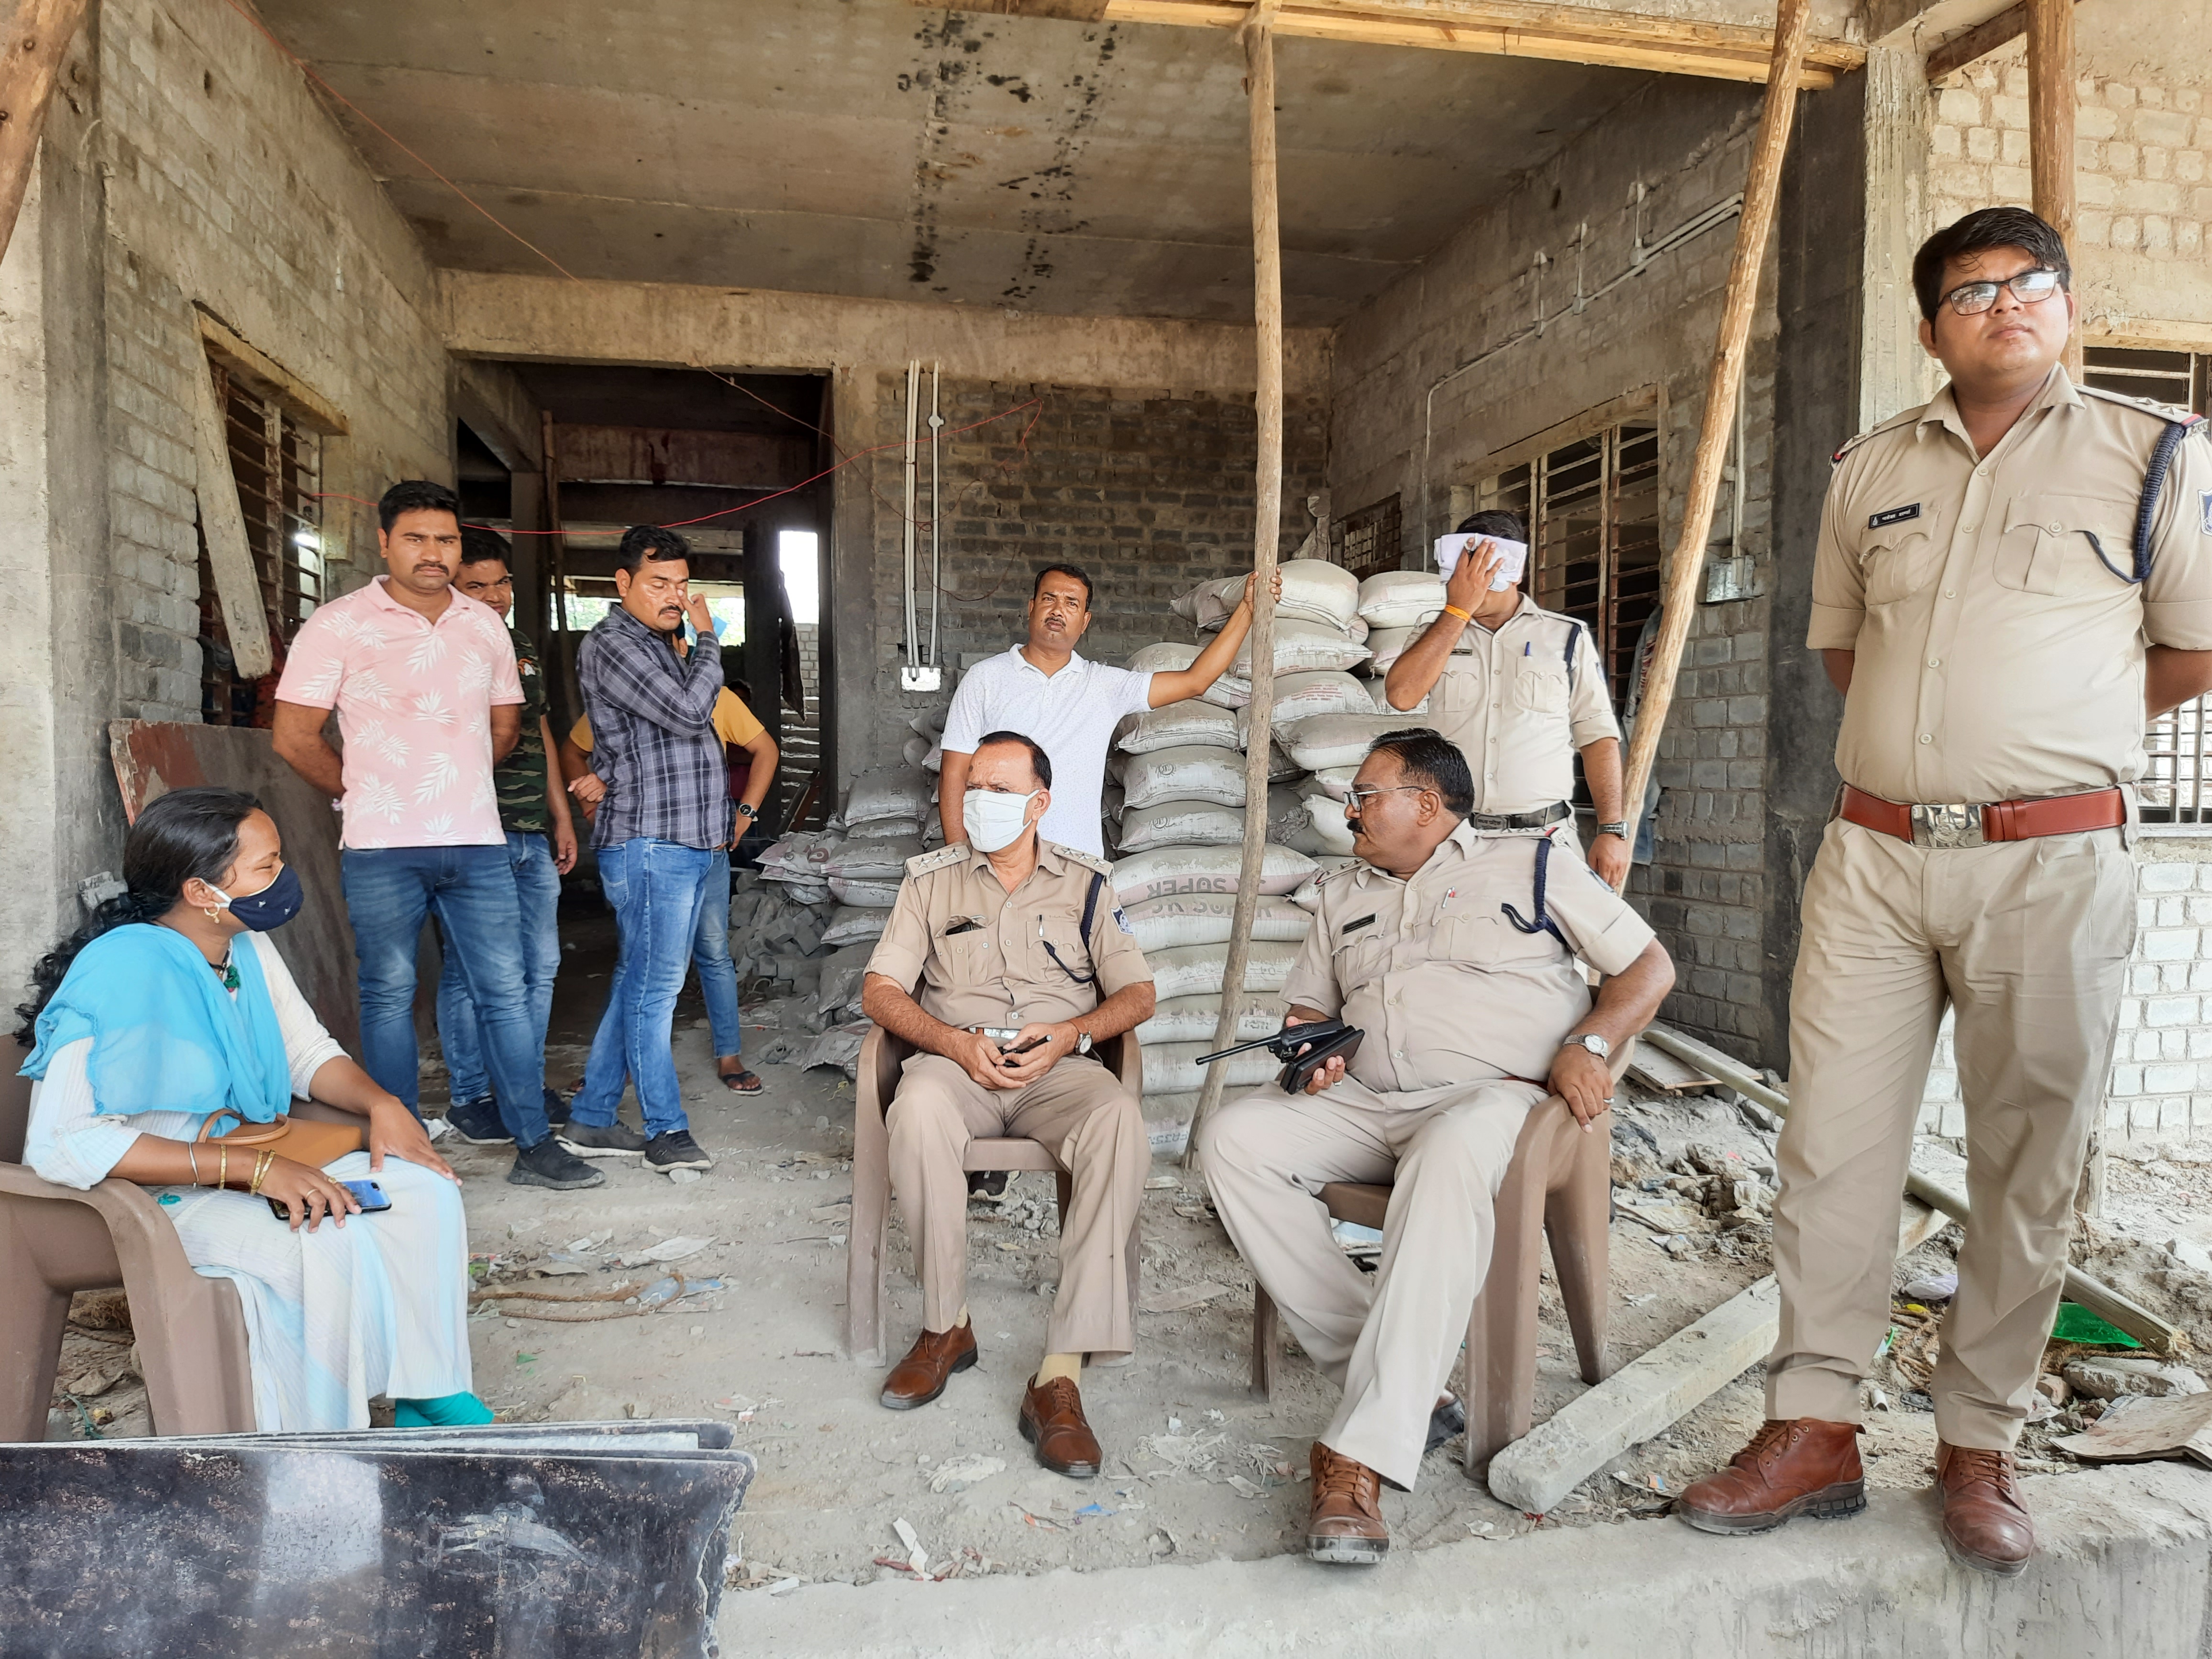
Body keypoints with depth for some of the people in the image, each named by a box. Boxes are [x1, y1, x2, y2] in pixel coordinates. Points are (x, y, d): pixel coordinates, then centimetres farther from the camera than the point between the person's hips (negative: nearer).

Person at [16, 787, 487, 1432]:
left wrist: (381, 1104, -8)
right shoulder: (125, 972, -25)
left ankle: (431, 1395, -1)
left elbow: (309, 1051, 13)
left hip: (257, 1168, 8)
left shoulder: (249, 948, 1)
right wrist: (252, 1167, -35)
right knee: (332, 1245, -32)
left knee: (426, 1190, -8)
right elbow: (64, 1144, -33)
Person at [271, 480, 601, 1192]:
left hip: (477, 844, 4)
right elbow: (294, 737, -2)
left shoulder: (484, 624, 11)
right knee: (389, 996, 4)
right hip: (382, 849, -3)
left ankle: (535, 1146, 12)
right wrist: (365, 793, 5)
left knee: (506, 992, 4)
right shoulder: (338, 625, -2)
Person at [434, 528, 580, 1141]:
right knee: (472, 970, -1)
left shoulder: (525, 647, 18)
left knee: (540, 965, 11)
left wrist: (561, 815, 20)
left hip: (533, 835, 7)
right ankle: (469, 1096, 11)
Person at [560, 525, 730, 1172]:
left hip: (685, 842, 9)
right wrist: (708, 639, -5)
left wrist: (611, 773, 4)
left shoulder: (661, 646, 21)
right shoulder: (611, 644, -9)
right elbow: (689, 712, -18)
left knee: (637, 985, 12)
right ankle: (666, 1129, 6)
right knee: (654, 988, -3)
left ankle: (592, 1119, 21)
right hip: (648, 844, -9)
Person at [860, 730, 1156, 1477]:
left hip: (1059, 1067, 0)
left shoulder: (1083, 882, 12)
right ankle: (946, 1326, -17)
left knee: (1120, 1122, -34)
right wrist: (956, 1043, -12)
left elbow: (1137, 994, 8)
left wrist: (1071, 1034, -12)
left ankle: (1061, 1373, -33)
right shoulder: (932, 879, 12)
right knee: (918, 1109, -36)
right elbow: (879, 990, 6)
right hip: (957, 1061, 0)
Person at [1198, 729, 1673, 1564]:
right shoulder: (1345, 892, 25)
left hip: (1494, 1095, -5)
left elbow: (1650, 965, 10)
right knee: (1233, 1135, -22)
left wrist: (1588, 1043, -8)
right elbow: (1307, 1007, 27)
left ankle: (1361, 1455, -41)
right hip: (1363, 1103, 5)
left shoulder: (1532, 864, 11)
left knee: (1448, 1160, -41)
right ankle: (1389, 1378, -21)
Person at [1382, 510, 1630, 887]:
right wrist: (1458, 610, -7)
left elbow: (1598, 738, 6)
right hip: (1451, 840, 1)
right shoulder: (1437, 635, 11)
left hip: (1544, 839, 0)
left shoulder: (1567, 637, 9)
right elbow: (1401, 695, -10)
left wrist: (1612, 830, -3)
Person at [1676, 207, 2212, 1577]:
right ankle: (1814, 1431, 13)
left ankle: (1981, 1448, 22)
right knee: (1833, 1146, 2)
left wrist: (2060, 730, 12)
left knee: (2028, 1171, 6)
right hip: (1873, 854, 3)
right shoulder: (1871, 471, 14)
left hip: (2052, 863, -2)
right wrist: (1938, 733, 14)